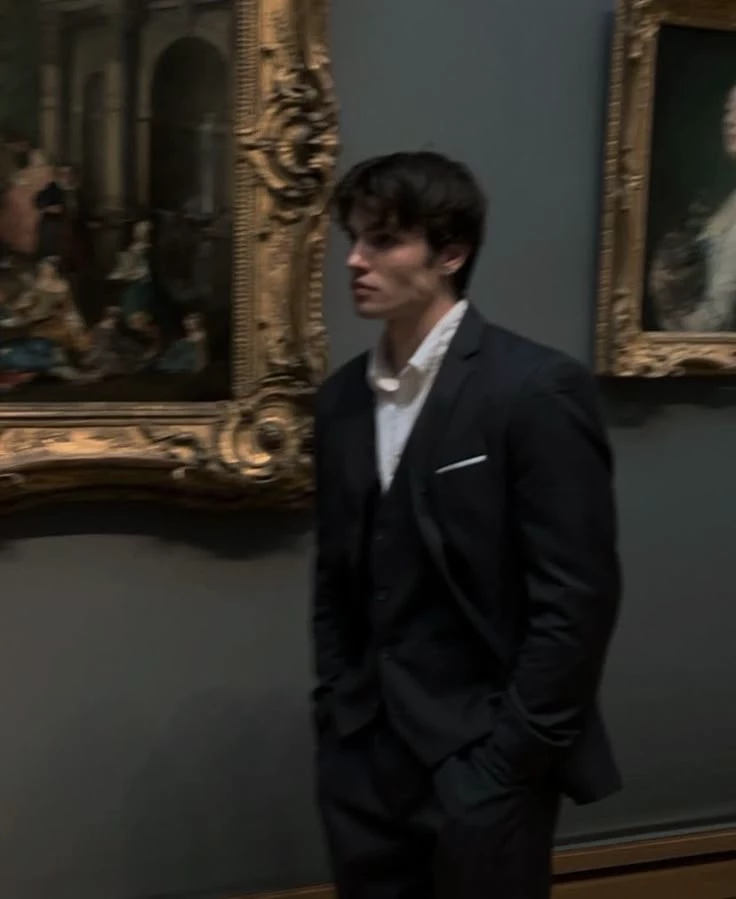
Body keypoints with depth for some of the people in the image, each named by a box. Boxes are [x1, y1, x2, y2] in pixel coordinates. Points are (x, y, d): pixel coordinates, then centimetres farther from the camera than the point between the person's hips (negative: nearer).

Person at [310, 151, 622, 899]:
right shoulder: (342, 396, 6)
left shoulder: (536, 389, -13)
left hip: (480, 761, -5)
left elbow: (576, 600, -14)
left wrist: (507, 762, -14)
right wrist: (333, 718, 7)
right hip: (363, 758, 5)